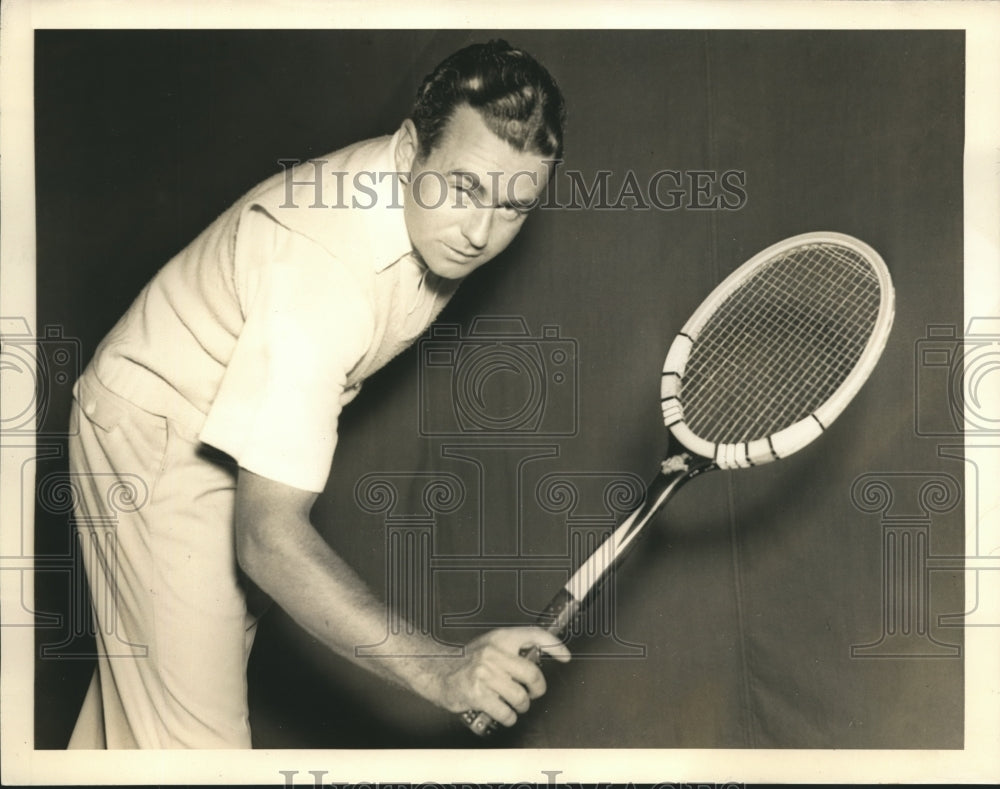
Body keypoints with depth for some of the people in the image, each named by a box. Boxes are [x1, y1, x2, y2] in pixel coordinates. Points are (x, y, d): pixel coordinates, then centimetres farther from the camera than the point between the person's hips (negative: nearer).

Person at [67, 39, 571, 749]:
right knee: (198, 739, -9)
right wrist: (440, 671, -51)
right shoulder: (320, 272, -41)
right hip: (155, 443, -8)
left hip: (249, 429, 8)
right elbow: (269, 537, -43)